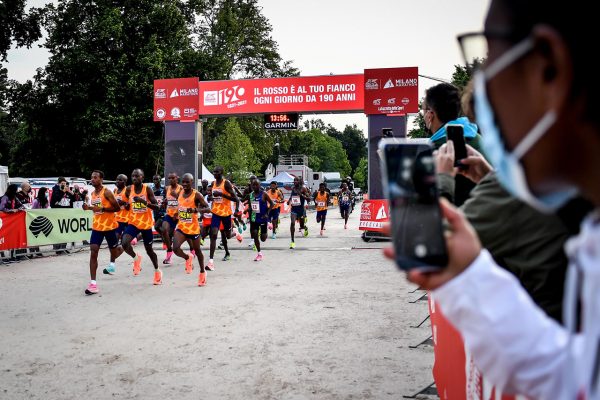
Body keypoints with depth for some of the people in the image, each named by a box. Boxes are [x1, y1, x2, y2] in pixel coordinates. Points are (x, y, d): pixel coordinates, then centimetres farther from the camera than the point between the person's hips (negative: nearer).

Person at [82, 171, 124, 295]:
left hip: (110, 226, -5)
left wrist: (102, 209, -24)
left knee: (114, 253, 9)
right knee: (93, 253, -8)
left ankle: (124, 248, 48)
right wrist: (89, 208, 3)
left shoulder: (107, 192, -14)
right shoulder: (93, 193, 9)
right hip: (97, 227, 6)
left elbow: (117, 208, -15)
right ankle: (93, 283, -9)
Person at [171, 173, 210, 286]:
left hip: (193, 228, -4)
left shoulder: (197, 195, -12)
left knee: (197, 250, 12)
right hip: (181, 227, 4)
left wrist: (196, 210, -32)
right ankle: (188, 258, 15)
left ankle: (202, 272, 32)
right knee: (175, 248, -17)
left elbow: (208, 208, -18)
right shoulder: (180, 193, 5)